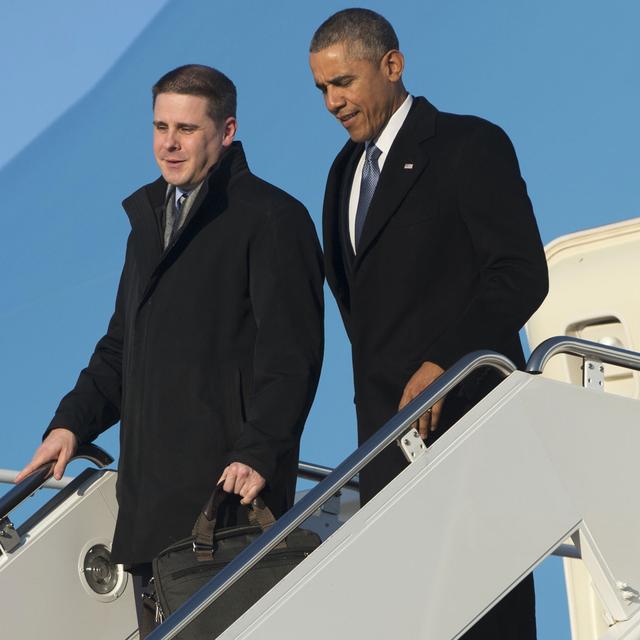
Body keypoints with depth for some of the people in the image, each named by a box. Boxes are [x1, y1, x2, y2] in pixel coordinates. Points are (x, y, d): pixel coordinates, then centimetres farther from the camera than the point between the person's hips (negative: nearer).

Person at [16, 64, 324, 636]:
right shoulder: (150, 216, 20)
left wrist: (258, 453, -22)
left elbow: (291, 353, -13)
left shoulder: (271, 218, -6)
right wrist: (74, 421, 12)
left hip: (231, 487, -8)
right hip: (150, 492, 8)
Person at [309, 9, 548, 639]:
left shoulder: (470, 146, -4)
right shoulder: (347, 168, 19)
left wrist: (441, 364, -19)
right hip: (386, 422, 7)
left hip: (464, 415, -7)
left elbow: (522, 274, -12)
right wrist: (377, 381, 11)